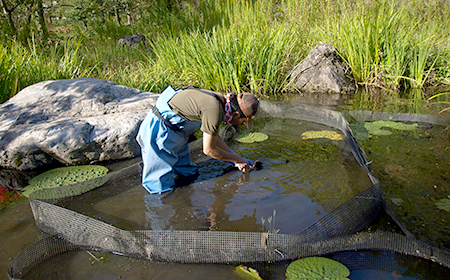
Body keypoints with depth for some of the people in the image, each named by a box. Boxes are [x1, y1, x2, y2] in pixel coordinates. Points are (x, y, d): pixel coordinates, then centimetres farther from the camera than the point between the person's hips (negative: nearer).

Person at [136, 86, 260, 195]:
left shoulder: (219, 99, 1)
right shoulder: (214, 111, -28)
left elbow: (215, 138, 13)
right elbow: (209, 150, -16)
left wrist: (238, 159, 15)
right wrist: (237, 160, -3)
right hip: (158, 130, -10)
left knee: (189, 174, 19)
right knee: (162, 188, -2)